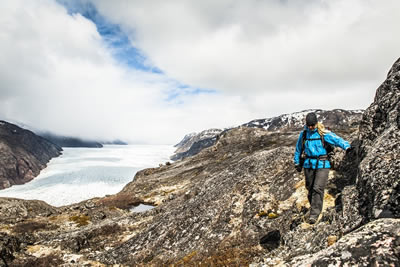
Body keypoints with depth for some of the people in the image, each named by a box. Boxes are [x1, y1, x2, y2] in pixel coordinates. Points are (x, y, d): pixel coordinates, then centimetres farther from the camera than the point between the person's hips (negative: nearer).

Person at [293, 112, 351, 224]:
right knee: (310, 188, 11)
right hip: (308, 164, 4)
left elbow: (337, 139, -22)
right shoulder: (303, 134, 4)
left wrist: (347, 146, -41)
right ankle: (313, 206, 34)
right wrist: (297, 163, 19)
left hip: (322, 164, -4)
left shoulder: (324, 133, -7)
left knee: (318, 189, -10)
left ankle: (314, 214, -1)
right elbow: (298, 149, 15)